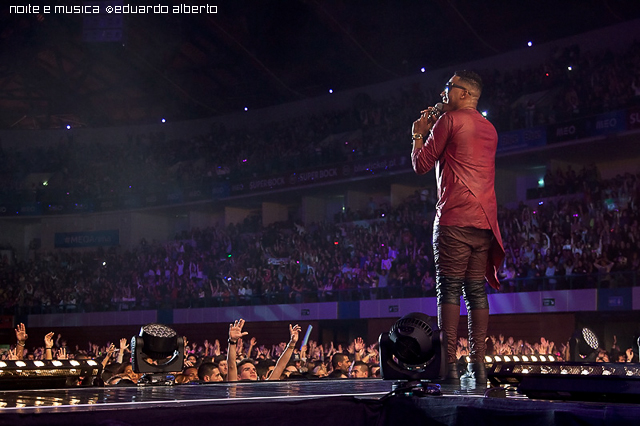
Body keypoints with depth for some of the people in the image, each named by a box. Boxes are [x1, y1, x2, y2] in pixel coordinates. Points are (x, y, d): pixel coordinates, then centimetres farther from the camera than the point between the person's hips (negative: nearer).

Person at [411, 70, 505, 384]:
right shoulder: (489, 129, 21)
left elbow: (421, 164, 1)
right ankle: (478, 364, 2)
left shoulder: (450, 119, -2)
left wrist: (419, 135, 18)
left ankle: (449, 364, -12)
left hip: (455, 219, -7)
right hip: (485, 220, 7)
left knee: (449, 290, -7)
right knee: (476, 290, 6)